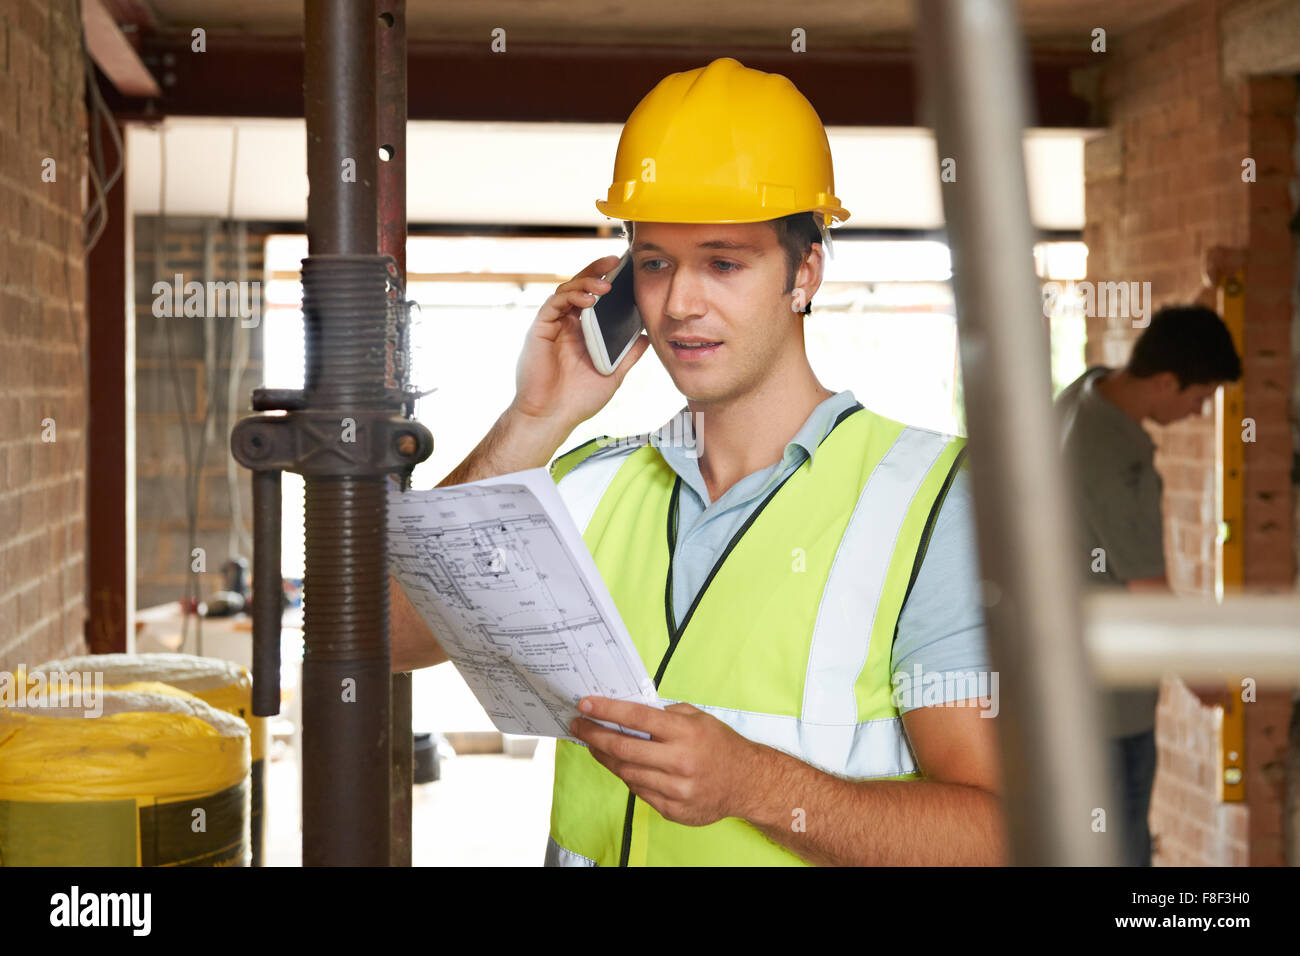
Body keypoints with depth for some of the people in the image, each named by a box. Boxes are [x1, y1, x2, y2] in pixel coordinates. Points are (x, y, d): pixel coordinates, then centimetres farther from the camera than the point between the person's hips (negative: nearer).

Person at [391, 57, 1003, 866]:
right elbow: (395, 633, 1)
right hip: (591, 846, 4)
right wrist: (536, 422, -1)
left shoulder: (929, 500, -6)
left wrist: (753, 783, -23)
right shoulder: (595, 487, 9)